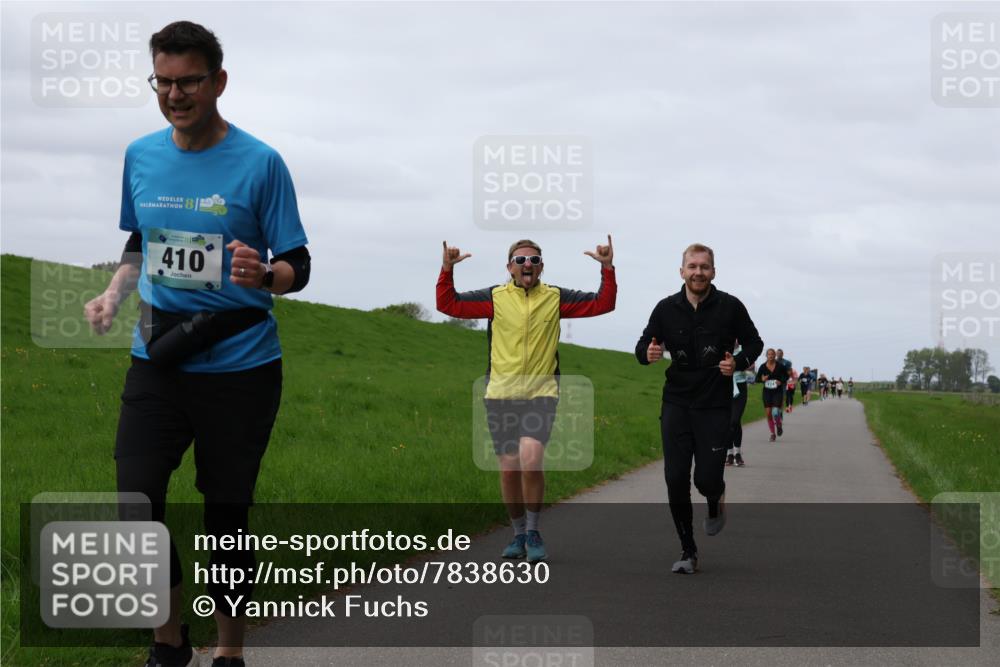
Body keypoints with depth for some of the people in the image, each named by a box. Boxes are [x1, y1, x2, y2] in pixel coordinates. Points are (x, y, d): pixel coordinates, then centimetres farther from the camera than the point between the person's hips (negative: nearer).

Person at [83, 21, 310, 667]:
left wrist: (263, 274, -28)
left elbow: (297, 268, -6)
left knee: (226, 516, 4)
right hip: (157, 364, 3)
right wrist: (115, 292, 3)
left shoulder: (260, 163, -8)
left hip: (241, 369, -3)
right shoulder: (141, 156, 6)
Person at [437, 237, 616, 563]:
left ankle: (533, 532, -4)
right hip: (501, 395, 2)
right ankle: (519, 534, 23)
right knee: (509, 469, 4)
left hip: (541, 394, -1)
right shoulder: (495, 298, 5)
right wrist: (447, 269, -11)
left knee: (531, 459, -21)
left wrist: (607, 268, -7)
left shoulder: (556, 298, 6)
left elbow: (602, 303, 5)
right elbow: (448, 304, 2)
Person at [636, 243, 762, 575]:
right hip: (676, 405, 2)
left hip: (715, 407, -2)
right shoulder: (666, 309, 1)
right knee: (676, 479, -5)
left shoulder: (730, 307, -4)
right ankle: (688, 551, 8)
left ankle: (716, 502, 32)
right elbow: (643, 345, 10)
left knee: (707, 479, -7)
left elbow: (754, 343, 7)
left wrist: (739, 363, -14)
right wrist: (647, 353, -15)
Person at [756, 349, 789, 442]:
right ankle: (772, 434, 16)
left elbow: (786, 376, 8)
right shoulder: (763, 367, -3)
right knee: (769, 413, 0)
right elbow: (757, 378, 5)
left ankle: (779, 425, 20)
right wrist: (762, 379, -16)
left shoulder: (780, 366, -5)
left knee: (775, 412, -14)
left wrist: (781, 381, -11)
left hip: (778, 391, -2)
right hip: (767, 392, 2)